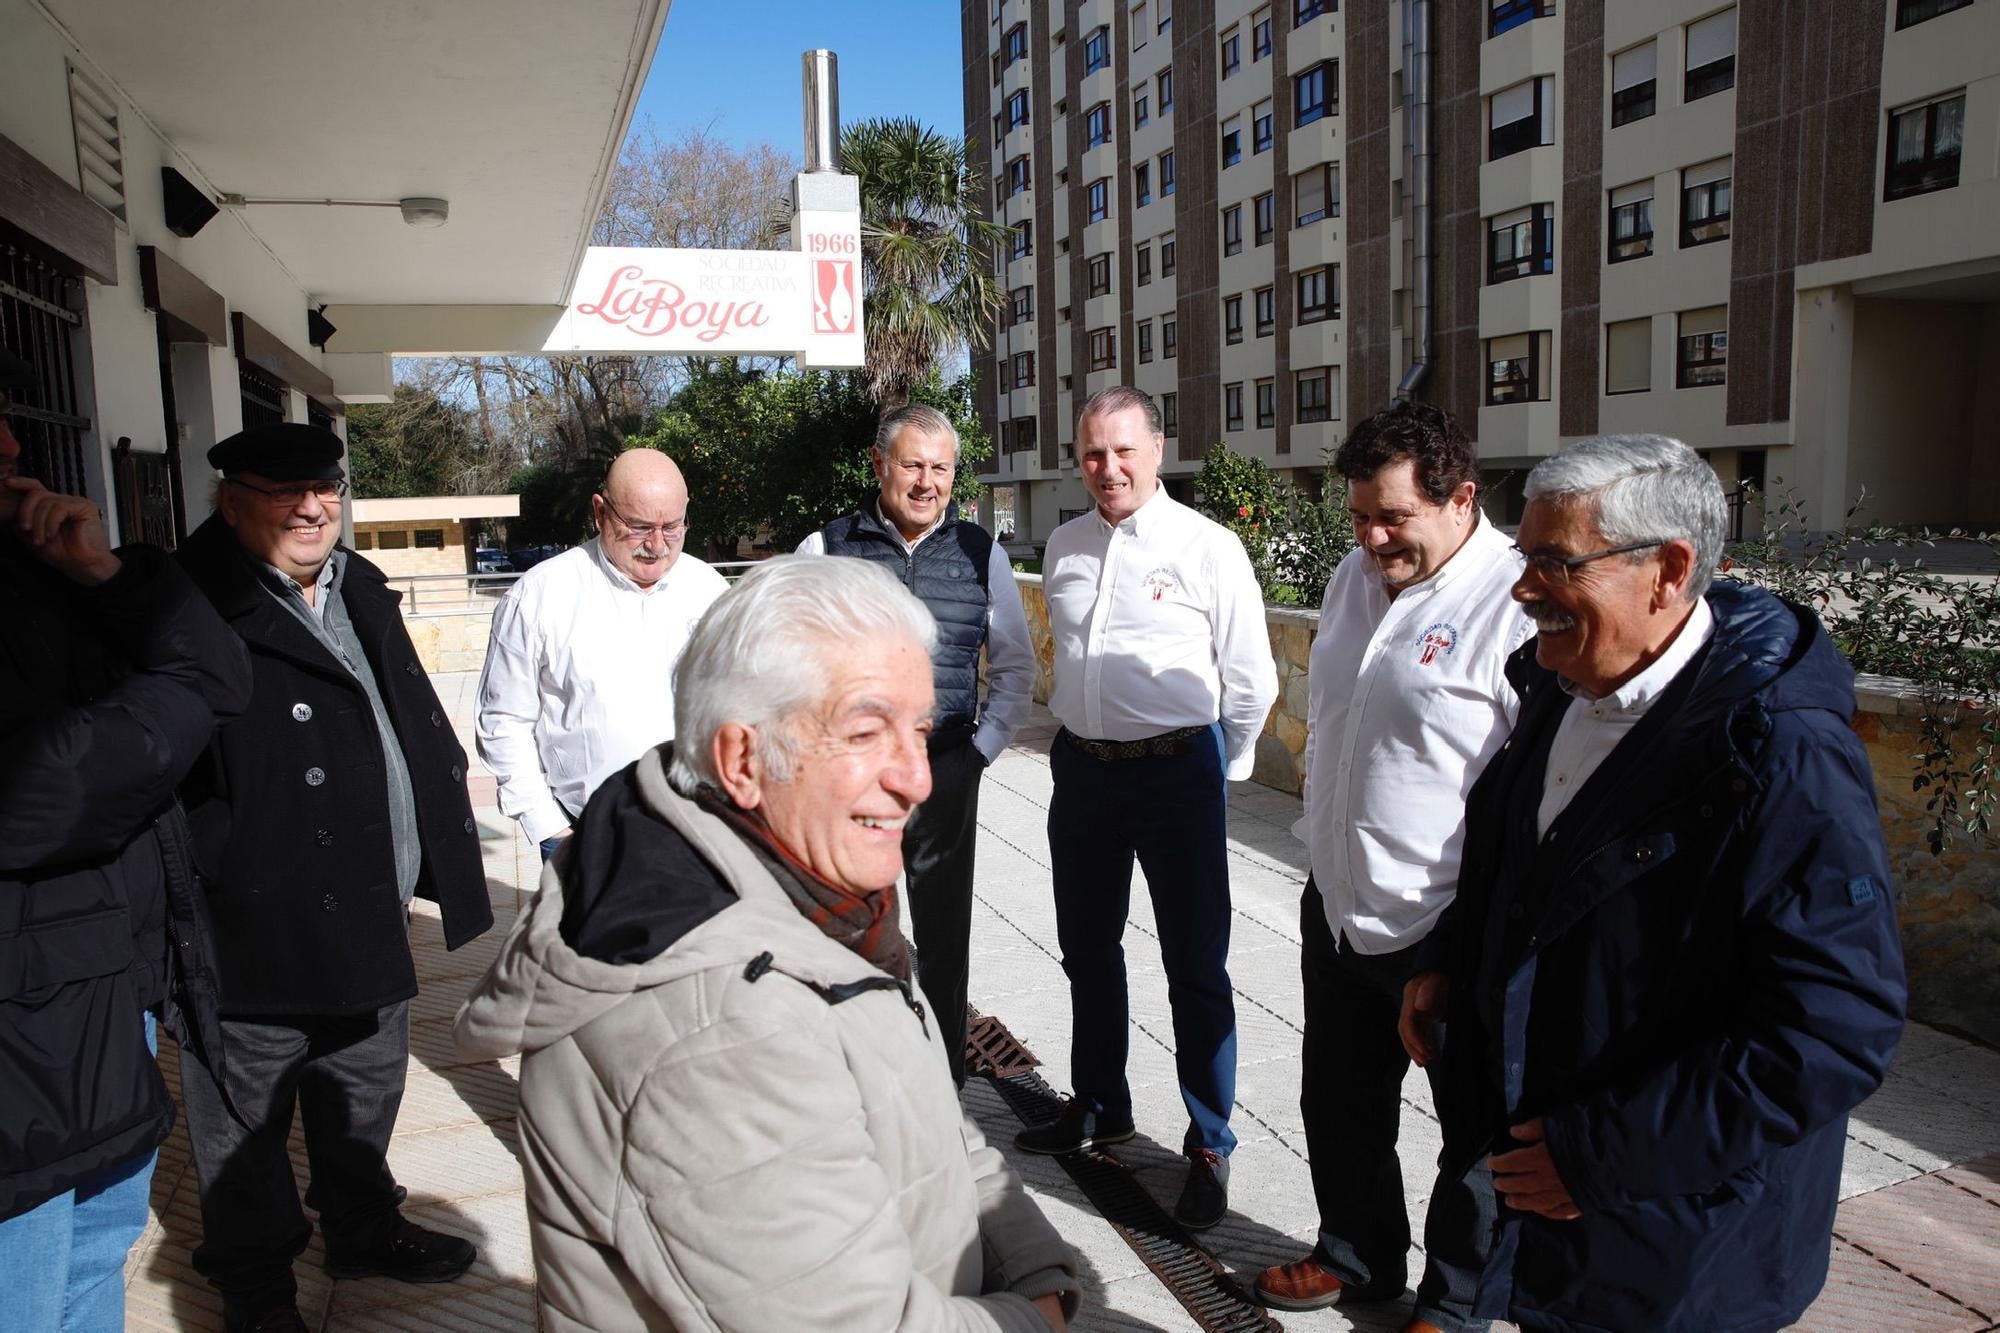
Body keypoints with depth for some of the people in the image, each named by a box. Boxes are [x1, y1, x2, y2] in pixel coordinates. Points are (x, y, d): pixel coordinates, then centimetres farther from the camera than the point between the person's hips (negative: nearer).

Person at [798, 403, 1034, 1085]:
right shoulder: (827, 549, -2)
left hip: (946, 773, 2)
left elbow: (1015, 666, 15)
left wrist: (985, 746, 5)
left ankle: (943, 1095, 28)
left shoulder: (982, 554, 5)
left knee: (943, 939, 11)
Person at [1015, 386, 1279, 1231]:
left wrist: (1219, 768, 5)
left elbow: (1251, 679, -4)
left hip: (1177, 770, -5)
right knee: (1086, 951, 19)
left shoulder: (1208, 548, -10)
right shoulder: (1063, 547, 7)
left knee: (1195, 966, 4)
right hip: (1081, 768, 6)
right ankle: (1097, 1106, 40)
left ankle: (1210, 1147, 20)